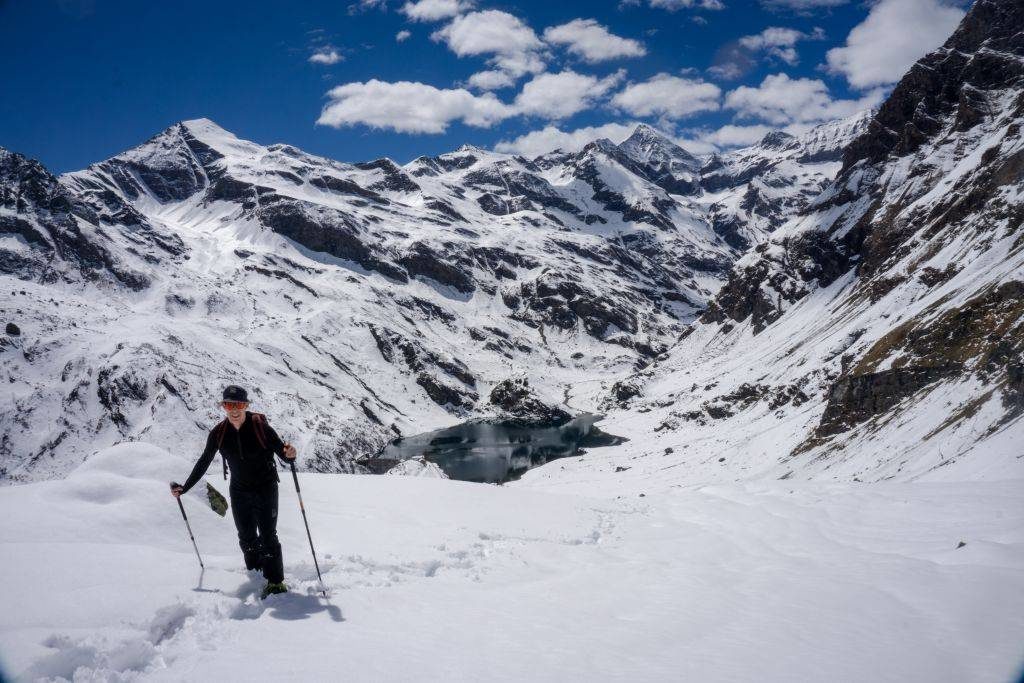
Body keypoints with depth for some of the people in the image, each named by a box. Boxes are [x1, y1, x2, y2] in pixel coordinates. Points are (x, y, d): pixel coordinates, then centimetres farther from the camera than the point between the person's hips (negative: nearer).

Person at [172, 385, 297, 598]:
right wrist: (184, 488, 7)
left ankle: (276, 581, 0)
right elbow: (203, 463, 6)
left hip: (265, 488, -4)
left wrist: (289, 454, -38)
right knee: (247, 539, 8)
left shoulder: (260, 427, -17)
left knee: (267, 536, -8)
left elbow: (283, 453, -14)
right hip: (239, 491, 4)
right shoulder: (219, 433, -7)